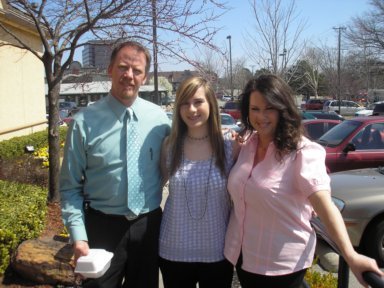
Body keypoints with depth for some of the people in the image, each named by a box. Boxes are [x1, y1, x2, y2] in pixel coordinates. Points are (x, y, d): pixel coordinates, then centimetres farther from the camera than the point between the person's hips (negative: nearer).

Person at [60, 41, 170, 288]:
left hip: (149, 226, 3)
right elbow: (70, 187, -6)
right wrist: (78, 236, -12)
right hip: (102, 227, -2)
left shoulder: (159, 117, -3)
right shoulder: (85, 121, -9)